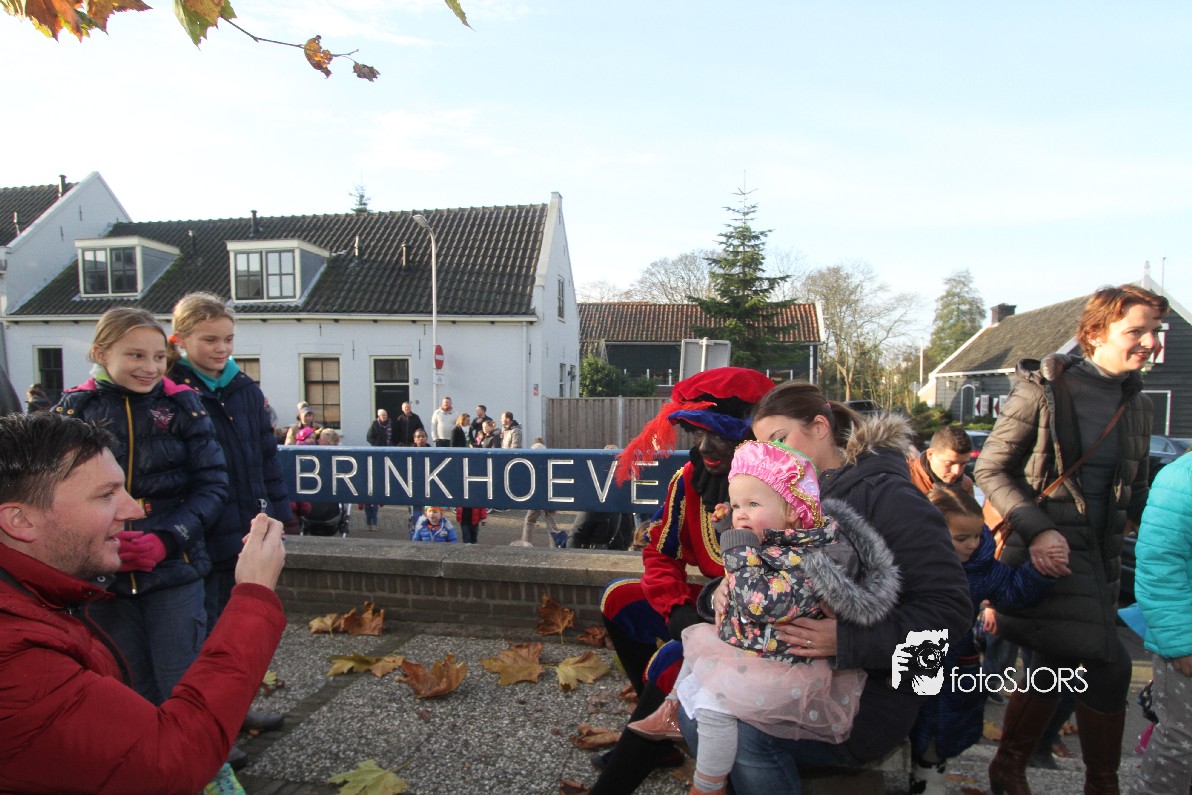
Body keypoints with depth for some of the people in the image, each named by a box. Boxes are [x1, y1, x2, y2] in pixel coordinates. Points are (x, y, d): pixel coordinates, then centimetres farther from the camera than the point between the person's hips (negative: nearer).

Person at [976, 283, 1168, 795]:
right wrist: (1037, 530, -20)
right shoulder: (1044, 389, -10)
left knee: (1056, 665, 14)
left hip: (1099, 554, 7)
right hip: (1049, 550, -7)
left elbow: (1136, 493, 17)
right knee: (1108, 666, -9)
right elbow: (989, 470, -10)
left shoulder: (1136, 403, 10)